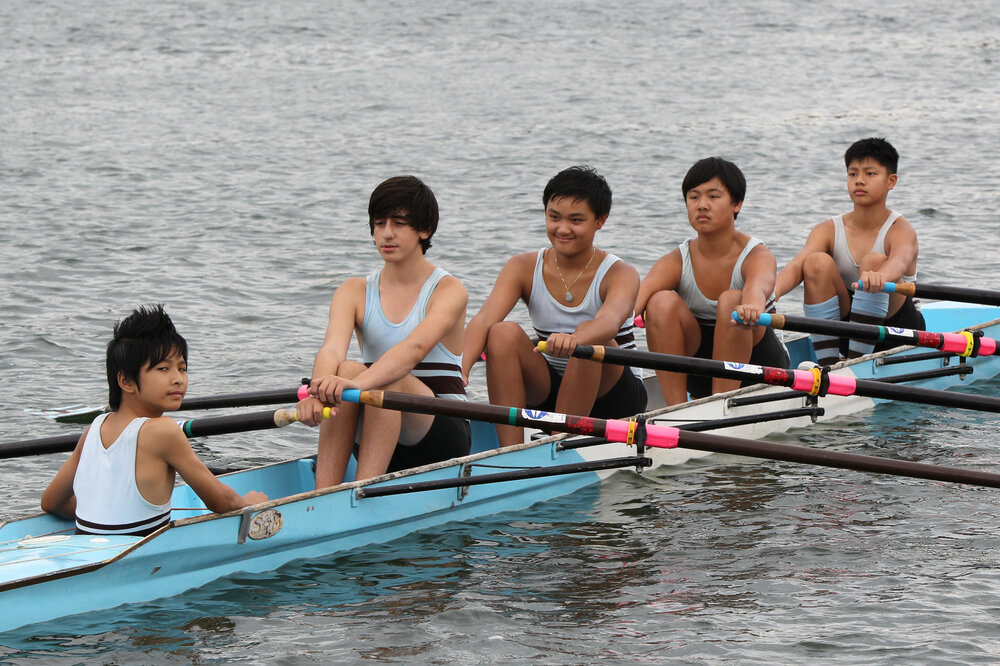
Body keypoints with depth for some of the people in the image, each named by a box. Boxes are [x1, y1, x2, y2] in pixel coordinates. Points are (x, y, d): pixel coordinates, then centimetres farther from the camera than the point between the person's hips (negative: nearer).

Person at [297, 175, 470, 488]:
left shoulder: (449, 291, -6)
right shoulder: (354, 292, 5)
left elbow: (415, 348, -27)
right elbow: (331, 349, -15)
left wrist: (360, 384, -46)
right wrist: (318, 389, -39)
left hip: (443, 437, -3)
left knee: (389, 382, -32)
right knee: (347, 368, -26)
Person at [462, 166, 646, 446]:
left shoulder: (620, 275, -13)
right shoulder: (523, 268, -3)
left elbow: (610, 321, -37)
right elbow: (485, 318, -21)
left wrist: (574, 340, -60)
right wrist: (461, 368, -42)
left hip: (612, 395, -3)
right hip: (550, 391, 3)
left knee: (589, 334, -32)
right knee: (504, 333, -22)